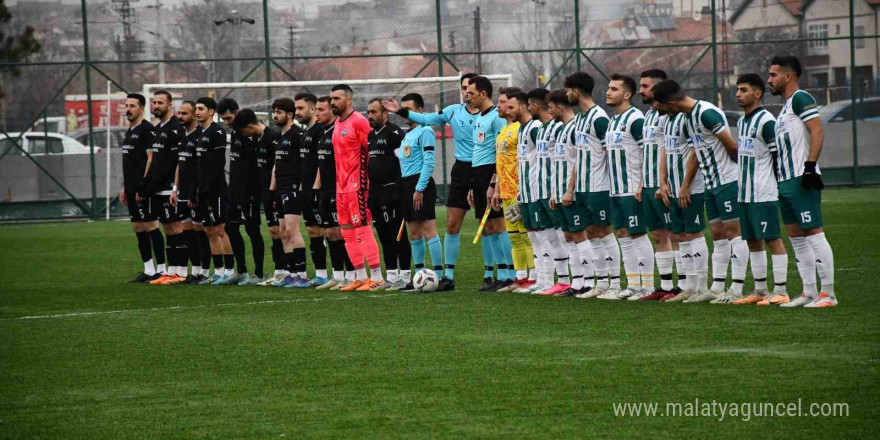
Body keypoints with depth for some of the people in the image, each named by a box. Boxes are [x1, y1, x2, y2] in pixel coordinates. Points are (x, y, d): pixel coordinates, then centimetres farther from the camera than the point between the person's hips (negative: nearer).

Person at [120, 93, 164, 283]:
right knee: (138, 227, 10)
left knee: (150, 225, -8)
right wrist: (125, 187, 20)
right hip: (131, 189, 10)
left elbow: (151, 158, -16)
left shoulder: (146, 129, -10)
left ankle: (161, 269, -5)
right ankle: (148, 270, 14)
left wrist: (143, 187, -20)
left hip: (143, 188, -10)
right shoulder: (129, 131, 18)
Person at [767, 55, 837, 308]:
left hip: (802, 181, -11)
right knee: (796, 238, 11)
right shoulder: (786, 107, 21)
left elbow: (817, 132, -19)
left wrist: (810, 166, -25)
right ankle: (809, 293, 14)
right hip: (786, 182, 11)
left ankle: (828, 293, -10)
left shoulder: (800, 98, -9)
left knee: (813, 234, -10)